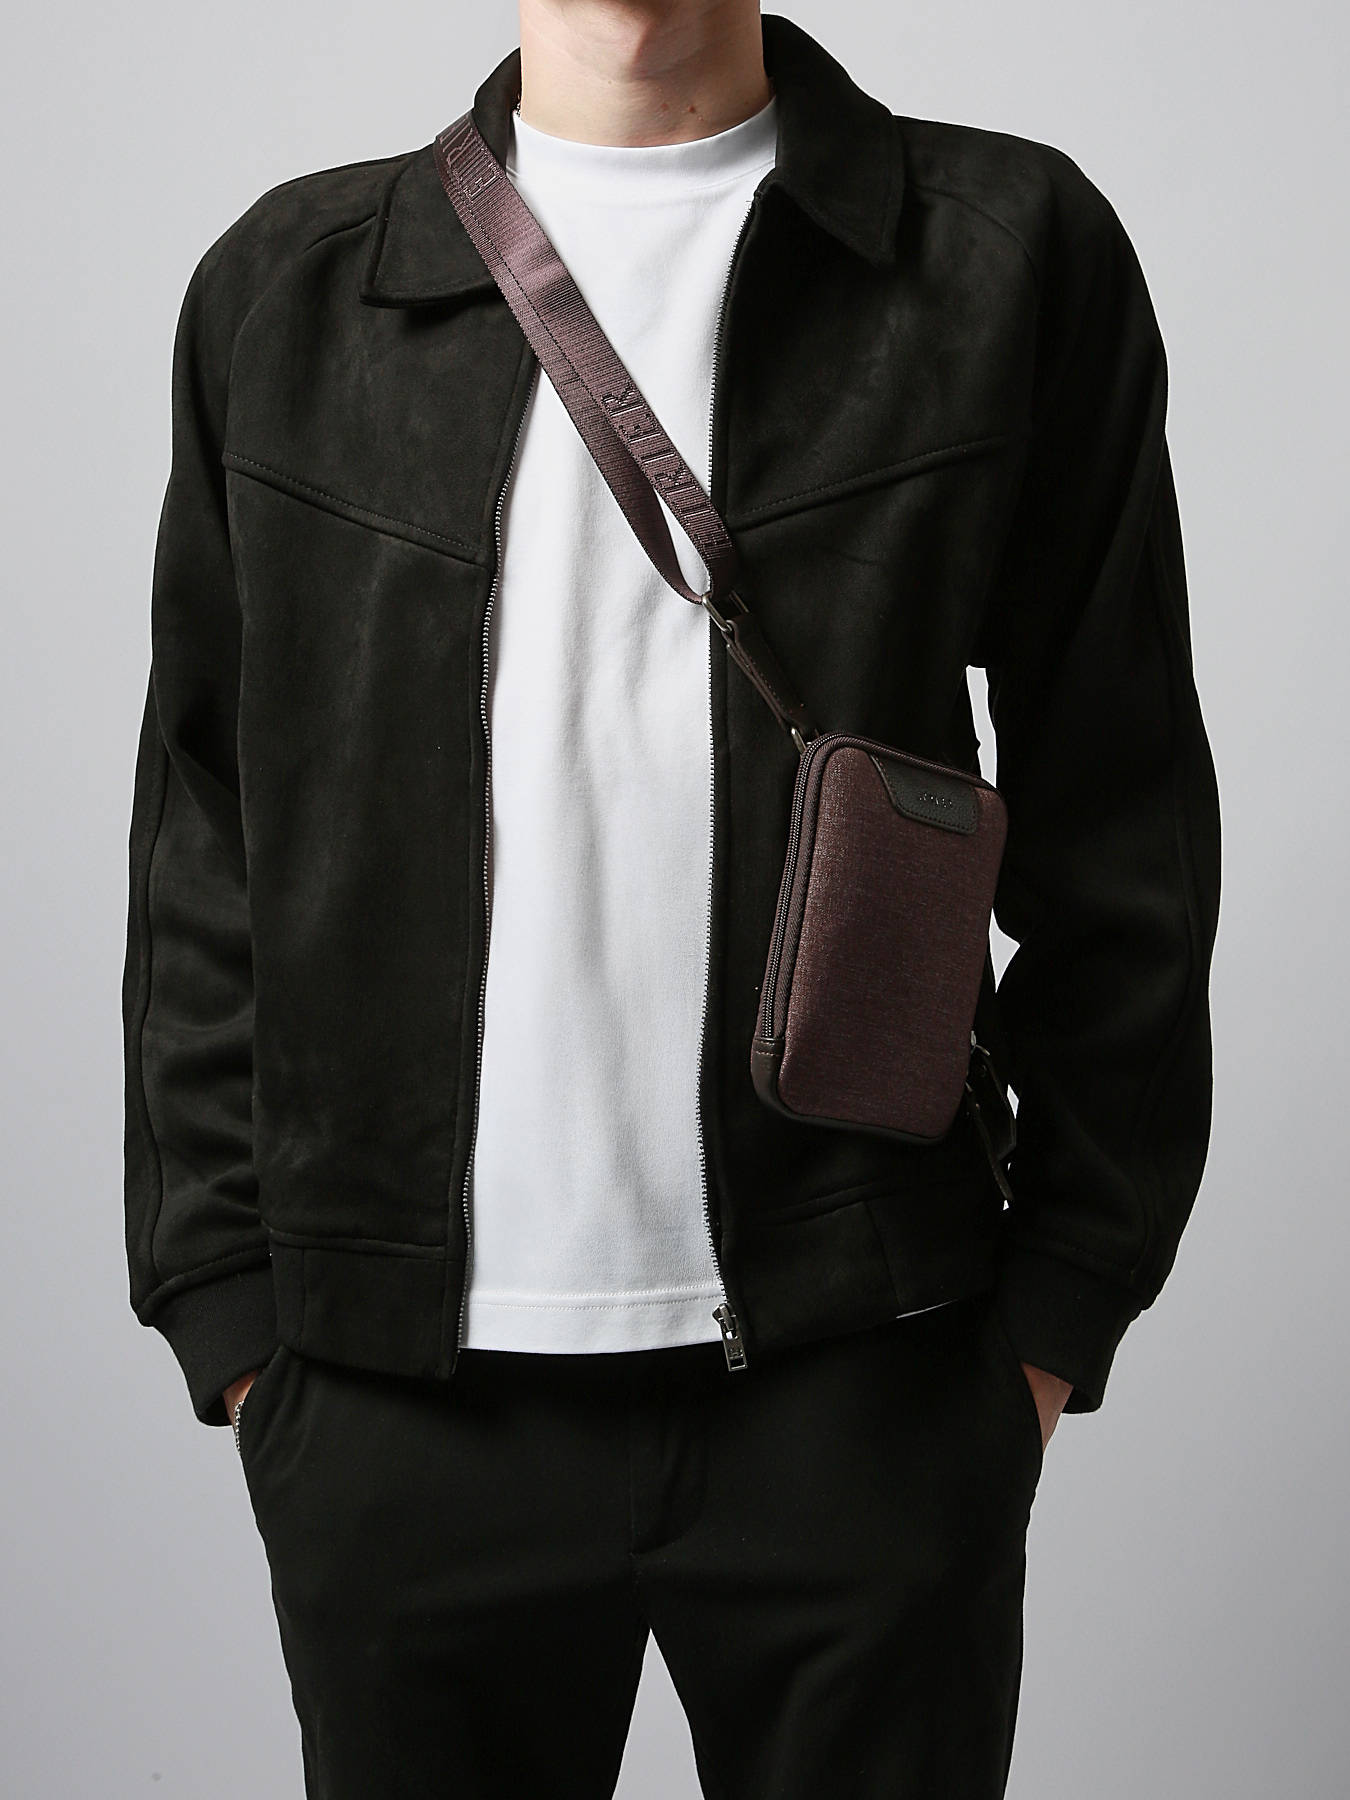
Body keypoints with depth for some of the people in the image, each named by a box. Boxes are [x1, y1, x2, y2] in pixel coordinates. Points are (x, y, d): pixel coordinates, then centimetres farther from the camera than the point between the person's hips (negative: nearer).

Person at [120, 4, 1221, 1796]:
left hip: (864, 1385, -1)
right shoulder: (285, 287, 7)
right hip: (395, 1400, 2)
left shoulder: (1015, 253, 3)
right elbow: (206, 845, 9)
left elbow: (1122, 835, 3)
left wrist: (1064, 1295, 1)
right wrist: (226, 1306, 5)